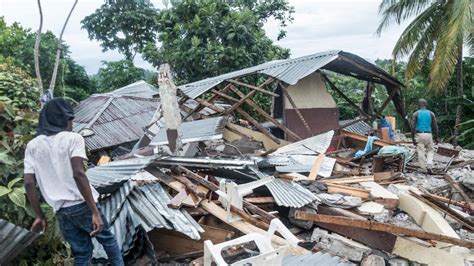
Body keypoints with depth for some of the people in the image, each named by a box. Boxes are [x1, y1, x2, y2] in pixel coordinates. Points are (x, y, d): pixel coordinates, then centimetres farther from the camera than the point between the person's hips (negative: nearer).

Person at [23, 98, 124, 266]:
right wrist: (95, 211, -21)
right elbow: (78, 174, -21)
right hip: (82, 205, -4)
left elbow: (29, 183, 1)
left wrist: (39, 215, 11)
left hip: (61, 211, 4)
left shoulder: (32, 146, 7)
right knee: (107, 239, 18)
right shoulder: (72, 138, -8)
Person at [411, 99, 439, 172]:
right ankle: (429, 165, -2)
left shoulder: (415, 114, -1)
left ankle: (423, 169, 5)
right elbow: (435, 127, 4)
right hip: (428, 134, 2)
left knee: (421, 152, 2)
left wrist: (413, 138, -4)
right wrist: (436, 138, 12)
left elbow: (413, 127, -7)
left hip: (419, 134, -2)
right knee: (430, 150, 17)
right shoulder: (431, 114, 4)